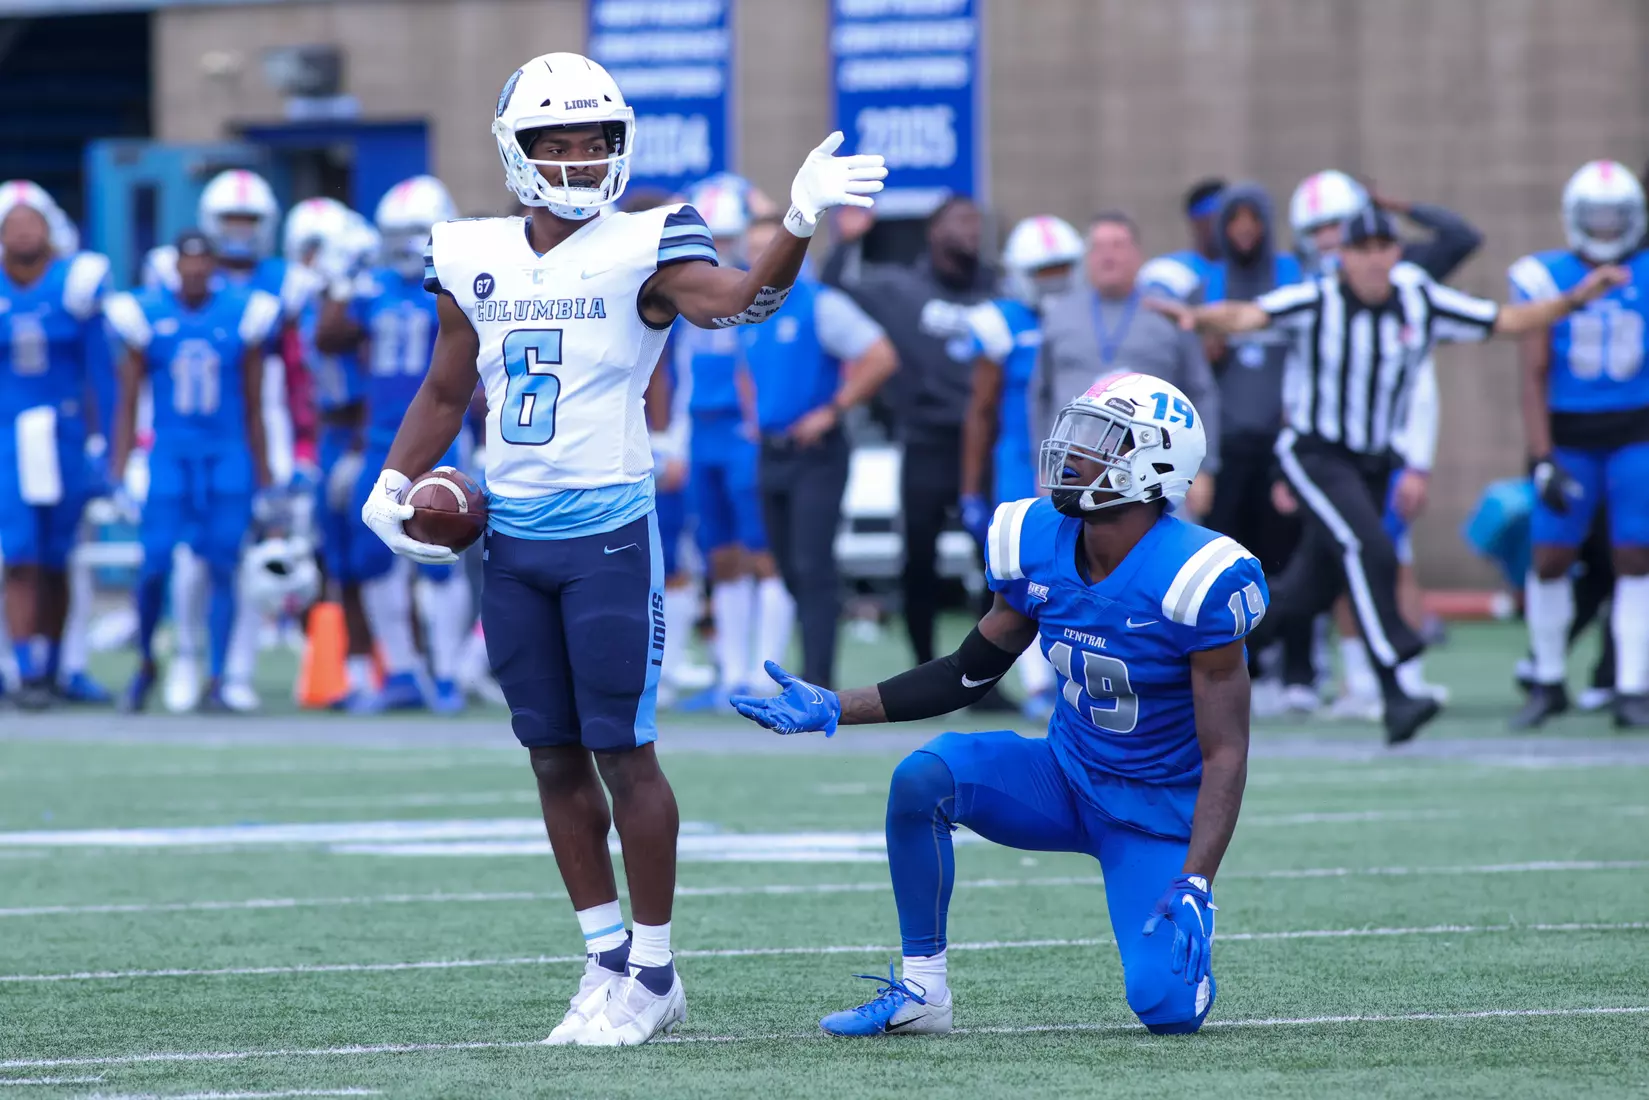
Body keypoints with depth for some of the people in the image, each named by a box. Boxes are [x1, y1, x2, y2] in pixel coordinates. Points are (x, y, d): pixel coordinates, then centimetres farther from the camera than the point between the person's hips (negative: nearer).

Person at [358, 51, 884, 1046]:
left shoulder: (641, 252, -6)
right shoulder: (476, 264, 9)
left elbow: (736, 299, -26)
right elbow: (446, 393, 21)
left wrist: (799, 223, -42)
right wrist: (392, 487, 11)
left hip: (608, 531, -5)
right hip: (513, 539, 5)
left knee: (622, 750, -4)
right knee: (556, 757, 9)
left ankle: (653, 971, 7)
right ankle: (609, 957, 20)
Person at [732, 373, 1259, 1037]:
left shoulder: (1193, 579, -24)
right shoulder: (1041, 545, -7)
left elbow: (1226, 752, -20)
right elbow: (968, 675, 8)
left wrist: (1194, 886, -30)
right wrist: (836, 709, 0)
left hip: (1159, 811, -5)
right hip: (1065, 777, 5)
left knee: (1167, 1008, -22)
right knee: (920, 777, -24)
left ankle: (1184, 951, 17)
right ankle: (921, 992, -13)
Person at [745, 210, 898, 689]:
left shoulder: (820, 305, -10)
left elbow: (881, 359, -16)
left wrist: (832, 411, -15)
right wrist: (755, 417, 15)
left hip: (814, 453, -7)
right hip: (770, 455, 7)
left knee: (812, 568, -13)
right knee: (790, 571, 10)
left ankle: (818, 681, -16)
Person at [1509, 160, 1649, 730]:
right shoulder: (1545, 279, -4)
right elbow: (1533, 375, -6)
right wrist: (1543, 459, -13)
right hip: (1567, 435, 0)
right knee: (1550, 559, -2)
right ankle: (1548, 682, 16)